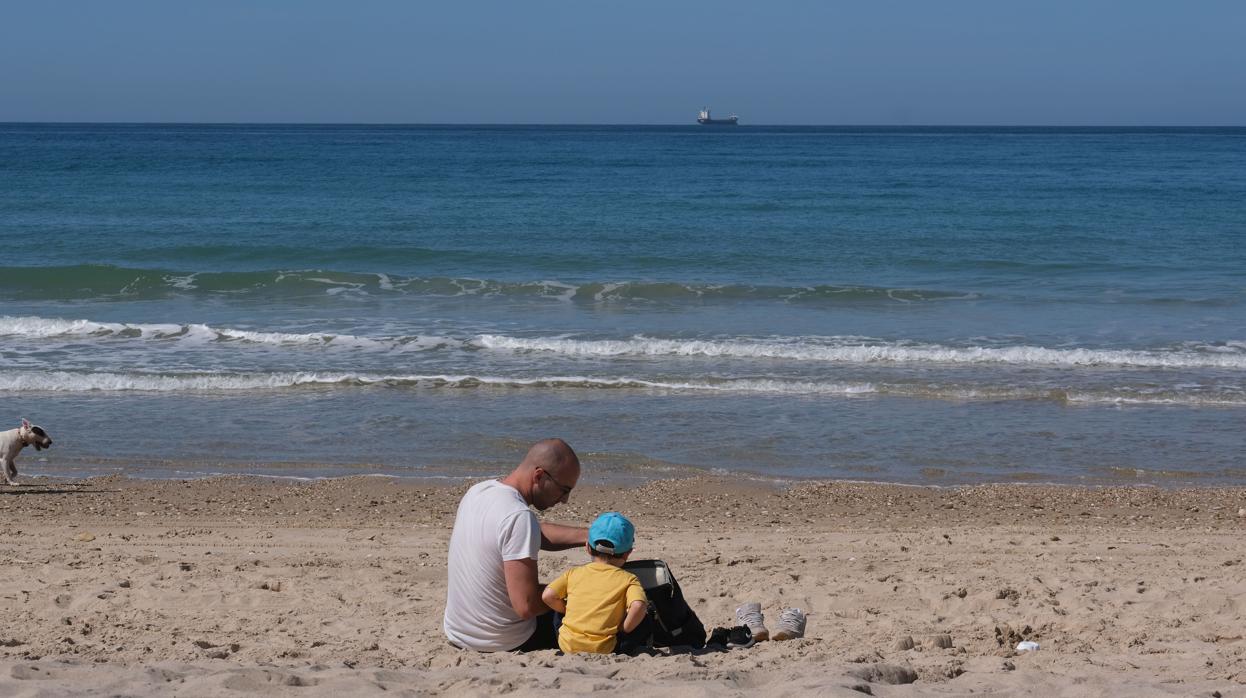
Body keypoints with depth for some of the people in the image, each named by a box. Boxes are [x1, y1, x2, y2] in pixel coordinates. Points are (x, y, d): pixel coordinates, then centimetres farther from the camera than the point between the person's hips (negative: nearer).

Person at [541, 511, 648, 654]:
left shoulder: (574, 573, 8)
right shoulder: (628, 579, 1)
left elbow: (548, 596, -1)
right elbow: (638, 605, -17)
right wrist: (624, 629, 0)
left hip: (567, 645, 2)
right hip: (603, 650, -2)